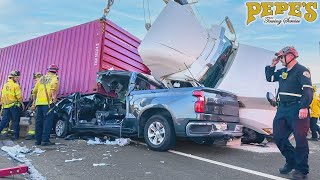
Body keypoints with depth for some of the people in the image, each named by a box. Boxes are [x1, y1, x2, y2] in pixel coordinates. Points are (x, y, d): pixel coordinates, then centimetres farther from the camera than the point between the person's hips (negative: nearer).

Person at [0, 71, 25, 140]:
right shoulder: (16, 85, -10)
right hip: (14, 105, -6)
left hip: (6, 106, 6)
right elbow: (19, 96, -13)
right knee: (16, 121, 2)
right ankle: (16, 135, 6)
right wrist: (22, 103, -1)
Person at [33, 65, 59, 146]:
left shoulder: (42, 78, 22)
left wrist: (34, 100, 32)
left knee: (39, 122, 11)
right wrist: (54, 96, -21)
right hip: (47, 102, -6)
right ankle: (45, 140, -7)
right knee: (48, 121, -5)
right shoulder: (54, 77, 5)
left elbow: (35, 91, 21)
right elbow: (53, 85, -19)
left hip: (39, 102, 6)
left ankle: (38, 140, 17)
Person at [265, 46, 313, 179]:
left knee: (300, 139, -5)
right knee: (278, 137, 9)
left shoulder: (301, 70, -7)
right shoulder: (282, 72, 17)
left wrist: (304, 107, -28)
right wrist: (272, 65, 18)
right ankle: (291, 161, 26)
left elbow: (308, 91, -17)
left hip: (297, 110, -8)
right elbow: (269, 78, 30)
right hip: (282, 108, 8)